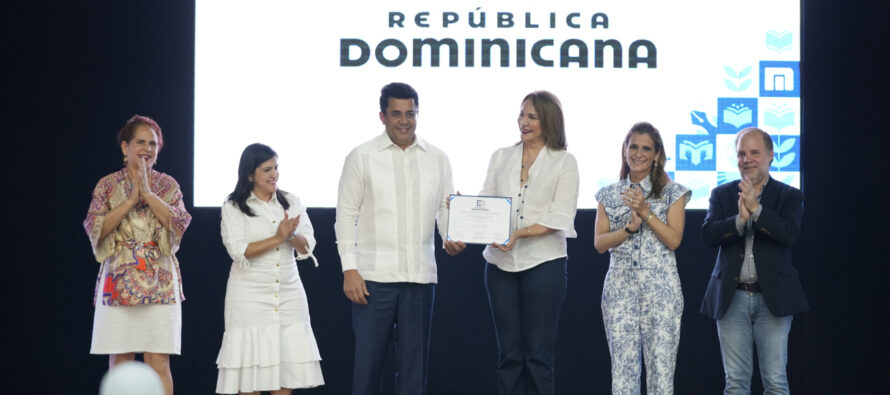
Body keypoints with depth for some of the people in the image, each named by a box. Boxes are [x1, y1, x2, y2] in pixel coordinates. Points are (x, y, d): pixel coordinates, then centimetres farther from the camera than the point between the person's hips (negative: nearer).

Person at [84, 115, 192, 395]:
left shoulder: (167, 185, 10)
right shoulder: (108, 185, 7)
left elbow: (179, 222, -6)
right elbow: (95, 227, -5)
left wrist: (147, 193, -12)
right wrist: (131, 199, -12)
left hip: (160, 284, 0)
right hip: (118, 283, 0)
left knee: (159, 364, -4)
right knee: (119, 365, 0)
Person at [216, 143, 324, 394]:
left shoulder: (291, 202, 10)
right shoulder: (233, 207, -1)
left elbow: (307, 245, 2)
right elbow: (238, 251, -12)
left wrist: (292, 235, -19)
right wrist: (277, 238, -16)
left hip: (289, 292, 4)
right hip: (250, 296, -3)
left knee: (287, 362, 1)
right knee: (250, 364, -3)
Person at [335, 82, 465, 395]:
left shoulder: (437, 159, 9)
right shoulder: (362, 157, 1)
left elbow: (446, 208, 13)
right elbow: (346, 214, 0)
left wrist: (451, 239, -9)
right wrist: (349, 269, -7)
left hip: (420, 276, 3)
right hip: (374, 276, -3)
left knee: (414, 363, 8)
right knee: (368, 360, -2)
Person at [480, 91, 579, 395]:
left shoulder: (564, 162, 1)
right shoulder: (501, 157, 13)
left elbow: (561, 217, -8)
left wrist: (520, 233, -21)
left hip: (543, 263, -4)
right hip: (501, 263, 4)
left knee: (538, 355, -1)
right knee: (509, 354, 6)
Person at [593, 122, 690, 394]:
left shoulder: (672, 193, 5)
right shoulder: (609, 195, 11)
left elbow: (674, 240, -4)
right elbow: (599, 242, 4)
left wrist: (646, 211, -13)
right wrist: (630, 227, -12)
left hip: (661, 287, -2)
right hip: (620, 286, 2)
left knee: (661, 367, -5)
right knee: (622, 367, -1)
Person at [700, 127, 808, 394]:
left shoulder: (789, 196, 5)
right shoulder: (721, 195, 10)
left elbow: (790, 234, -13)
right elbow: (708, 234, -5)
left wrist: (756, 208, -21)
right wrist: (739, 219, -21)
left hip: (772, 298, -1)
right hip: (732, 298, 2)